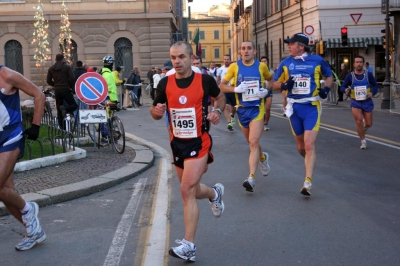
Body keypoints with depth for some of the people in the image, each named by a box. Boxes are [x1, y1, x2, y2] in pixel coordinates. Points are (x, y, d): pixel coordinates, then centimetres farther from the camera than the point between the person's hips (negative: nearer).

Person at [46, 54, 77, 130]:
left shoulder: (51, 68, 8)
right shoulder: (67, 67, -2)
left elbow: (48, 81, 6)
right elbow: (72, 78, -11)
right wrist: (70, 86, 6)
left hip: (57, 90, 4)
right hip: (65, 89, -4)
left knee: (59, 110, 9)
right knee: (74, 105, 7)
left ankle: (62, 128, 6)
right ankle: (65, 109, -25)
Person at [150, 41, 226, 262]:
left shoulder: (205, 80, -8)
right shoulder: (165, 83, -2)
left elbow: (220, 97, 11)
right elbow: (155, 112, 7)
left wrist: (217, 111, -10)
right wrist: (156, 110, -17)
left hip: (199, 142, -5)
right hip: (177, 143, 5)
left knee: (187, 190, -16)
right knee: (191, 191, 17)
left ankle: (189, 246, -9)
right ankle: (214, 193, 53)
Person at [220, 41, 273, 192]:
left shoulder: (261, 66, -2)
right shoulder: (234, 66, -3)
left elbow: (271, 79, 15)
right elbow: (222, 85, 1)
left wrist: (266, 90, -5)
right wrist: (236, 89, -17)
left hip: (257, 109, -2)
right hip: (242, 109, 3)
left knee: (254, 142, -16)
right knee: (251, 142, 17)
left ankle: (252, 177, -18)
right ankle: (263, 158, 48)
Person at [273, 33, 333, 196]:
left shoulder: (316, 60, -2)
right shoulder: (286, 63, 4)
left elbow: (329, 76, 14)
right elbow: (275, 84, 10)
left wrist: (326, 88, -6)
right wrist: (284, 85, -12)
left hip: (312, 107, -3)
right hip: (294, 107, 3)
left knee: (309, 145, -14)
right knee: (301, 147, 11)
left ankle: (308, 183, -13)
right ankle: (310, 162, 42)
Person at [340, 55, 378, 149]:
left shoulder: (368, 74, -2)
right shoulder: (350, 76, -4)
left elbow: (375, 85, 7)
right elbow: (342, 87, 2)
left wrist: (372, 93, -13)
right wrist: (346, 90, -22)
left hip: (367, 102, 1)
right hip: (355, 103, -1)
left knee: (368, 124, 4)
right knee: (359, 121, -17)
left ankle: (364, 126, 43)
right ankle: (363, 141, 2)